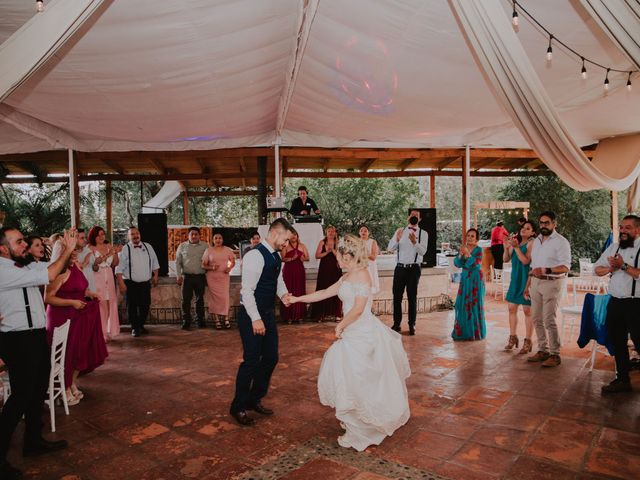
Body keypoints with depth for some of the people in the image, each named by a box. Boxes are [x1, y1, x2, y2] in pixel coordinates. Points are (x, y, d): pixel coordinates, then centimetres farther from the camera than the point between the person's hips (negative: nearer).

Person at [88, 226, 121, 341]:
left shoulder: (109, 246, 10)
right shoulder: (90, 248, -4)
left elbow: (115, 264, 11)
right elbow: (94, 262, -18)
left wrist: (116, 253, -4)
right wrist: (108, 254, -26)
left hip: (109, 279, 5)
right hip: (97, 280, -5)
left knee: (111, 305, 4)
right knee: (100, 306, -6)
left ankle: (109, 332, 15)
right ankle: (100, 334, 0)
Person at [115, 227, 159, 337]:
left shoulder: (148, 247, 6)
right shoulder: (125, 249, -6)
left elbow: (155, 263, 14)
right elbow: (119, 269, -8)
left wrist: (155, 275, 9)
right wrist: (121, 283, -13)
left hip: (146, 283, 4)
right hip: (130, 284, -3)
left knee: (145, 306, 9)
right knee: (132, 307, 2)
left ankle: (141, 325, 29)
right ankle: (135, 328, 17)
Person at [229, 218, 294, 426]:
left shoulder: (276, 256, 9)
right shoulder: (255, 255, -20)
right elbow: (247, 289, -23)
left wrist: (284, 294, -4)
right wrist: (255, 319, -24)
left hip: (268, 314, 9)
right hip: (252, 316, -9)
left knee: (270, 358, 14)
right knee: (251, 361, -2)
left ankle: (255, 399, 33)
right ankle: (238, 407, 18)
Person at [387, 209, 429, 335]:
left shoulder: (423, 233, 2)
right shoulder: (400, 231, 8)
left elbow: (423, 251, -11)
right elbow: (390, 248, -1)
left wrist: (415, 242, -29)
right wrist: (397, 240, -21)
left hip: (414, 268, -2)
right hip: (400, 267, 2)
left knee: (412, 297, 4)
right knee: (397, 296, 3)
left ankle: (412, 325, 12)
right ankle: (396, 324, 13)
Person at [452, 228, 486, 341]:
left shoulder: (478, 250, -5)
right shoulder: (463, 249, 9)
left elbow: (476, 264, -18)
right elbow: (457, 264, 0)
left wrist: (467, 253, -24)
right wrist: (461, 254, -15)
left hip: (476, 280, -5)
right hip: (464, 279, 5)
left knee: (474, 304, -2)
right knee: (462, 304, 4)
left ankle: (475, 333, 9)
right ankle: (463, 332, 14)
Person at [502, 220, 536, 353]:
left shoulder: (531, 243, -10)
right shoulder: (515, 241, 9)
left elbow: (525, 261, -19)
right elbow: (506, 259, 8)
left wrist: (516, 247, -23)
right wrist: (506, 248, -7)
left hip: (526, 279, -7)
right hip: (515, 279, 7)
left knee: (527, 310, 1)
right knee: (512, 308, 11)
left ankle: (527, 341, 10)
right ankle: (513, 337, 24)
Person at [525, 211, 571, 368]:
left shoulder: (561, 242, -7)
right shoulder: (537, 241, 16)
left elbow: (565, 267, -16)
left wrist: (546, 270, -31)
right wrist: (528, 285, 19)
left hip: (552, 283, -7)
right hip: (536, 283, 7)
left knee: (549, 320, -9)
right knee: (537, 319, 10)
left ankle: (555, 355, 1)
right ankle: (543, 350, 20)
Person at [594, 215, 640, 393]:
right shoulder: (614, 247, 11)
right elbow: (597, 269, 13)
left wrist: (623, 266, -21)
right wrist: (610, 268, -5)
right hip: (615, 302, 7)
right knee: (617, 342, 14)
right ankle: (622, 379, 27)